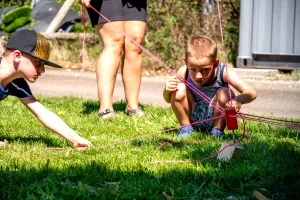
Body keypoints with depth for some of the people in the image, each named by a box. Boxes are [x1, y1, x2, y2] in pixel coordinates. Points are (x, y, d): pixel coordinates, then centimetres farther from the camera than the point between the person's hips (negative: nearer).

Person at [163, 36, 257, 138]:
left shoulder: (224, 72, -24)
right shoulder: (183, 73, -18)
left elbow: (251, 93, -30)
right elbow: (168, 100, -2)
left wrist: (238, 100, -53)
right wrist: (167, 90, -27)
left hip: (215, 118, -1)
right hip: (193, 118, 1)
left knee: (224, 93, -29)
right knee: (180, 88, -23)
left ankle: (217, 130, -7)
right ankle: (186, 128, -3)